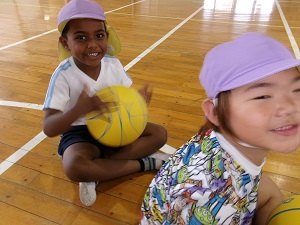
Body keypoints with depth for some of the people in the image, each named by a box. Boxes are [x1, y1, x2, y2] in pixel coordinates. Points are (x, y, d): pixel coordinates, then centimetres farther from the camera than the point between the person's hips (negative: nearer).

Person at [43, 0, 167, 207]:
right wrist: (79, 110, -47)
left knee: (159, 134, -8)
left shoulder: (113, 64, -8)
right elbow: (48, 128, -26)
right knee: (74, 167, -36)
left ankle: (95, 173, -15)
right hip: (81, 132, -4)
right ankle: (142, 164, -13)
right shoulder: (63, 75, -21)